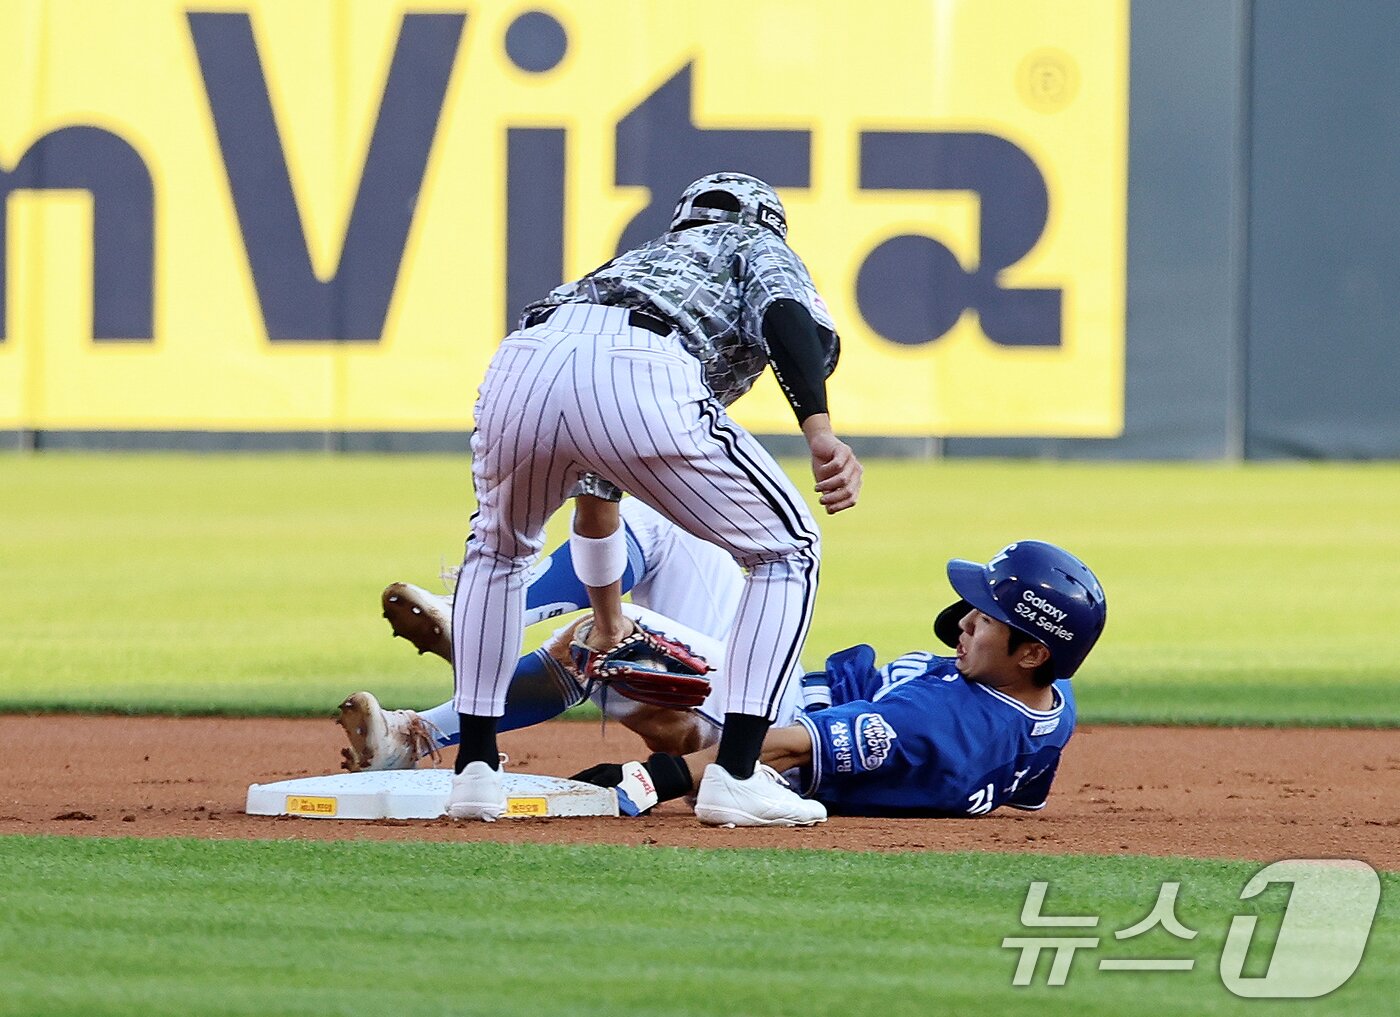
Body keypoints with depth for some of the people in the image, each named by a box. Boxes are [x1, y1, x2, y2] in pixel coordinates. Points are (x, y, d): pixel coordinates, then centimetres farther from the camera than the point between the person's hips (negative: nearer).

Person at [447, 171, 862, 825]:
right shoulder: (759, 249, 34)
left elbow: (593, 487, 54)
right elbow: (786, 315, 5)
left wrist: (607, 618, 66)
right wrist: (821, 433, -10)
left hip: (520, 367, 5)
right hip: (640, 379, -5)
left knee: (497, 548, 36)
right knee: (788, 552, 16)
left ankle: (475, 768, 26)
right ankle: (733, 775, 4)